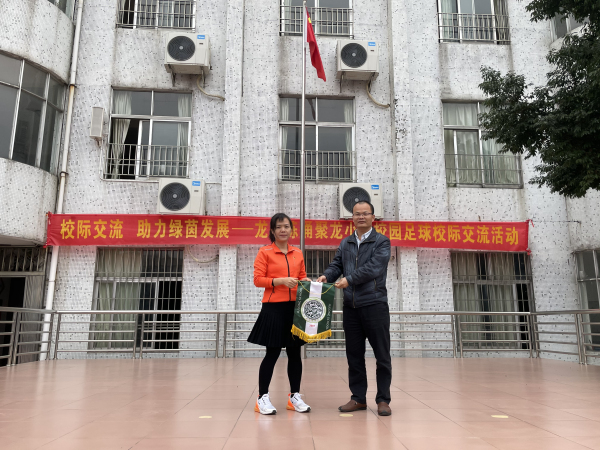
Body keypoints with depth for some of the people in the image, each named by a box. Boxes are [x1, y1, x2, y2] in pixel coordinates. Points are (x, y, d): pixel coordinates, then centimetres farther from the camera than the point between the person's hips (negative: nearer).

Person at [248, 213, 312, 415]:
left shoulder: (298, 253, 11)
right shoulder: (264, 252, -2)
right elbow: (258, 279, -8)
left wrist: (306, 282, -4)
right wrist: (280, 281, -19)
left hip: (295, 307, 5)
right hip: (273, 308, -5)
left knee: (295, 352, 10)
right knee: (272, 353, 0)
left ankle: (295, 396, 23)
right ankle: (262, 398, 14)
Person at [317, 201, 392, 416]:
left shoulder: (381, 241, -1)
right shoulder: (345, 243, 14)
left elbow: (373, 267, -14)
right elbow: (337, 264, 7)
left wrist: (349, 279, -19)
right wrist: (326, 276, -14)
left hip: (375, 304, -4)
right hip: (351, 306, 5)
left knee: (382, 354, 2)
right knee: (354, 355, 10)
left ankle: (383, 400, 14)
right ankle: (358, 398, 21)